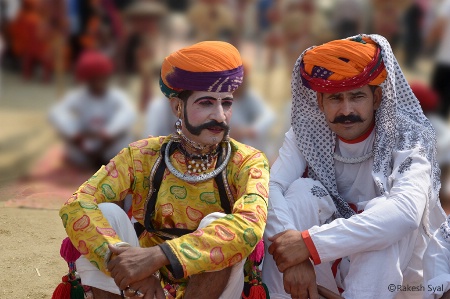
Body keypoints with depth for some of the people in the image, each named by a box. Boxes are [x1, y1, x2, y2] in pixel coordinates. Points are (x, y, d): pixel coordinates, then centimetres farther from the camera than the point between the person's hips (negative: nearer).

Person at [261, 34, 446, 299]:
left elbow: (406, 212, -37)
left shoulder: (407, 142, -17)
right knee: (302, 190, -22)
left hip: (393, 269, -2)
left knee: (380, 208, -31)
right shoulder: (307, 135, -7)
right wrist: (293, 257, -39)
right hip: (327, 266, 3)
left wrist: (310, 243, -42)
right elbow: (270, 188, -22)